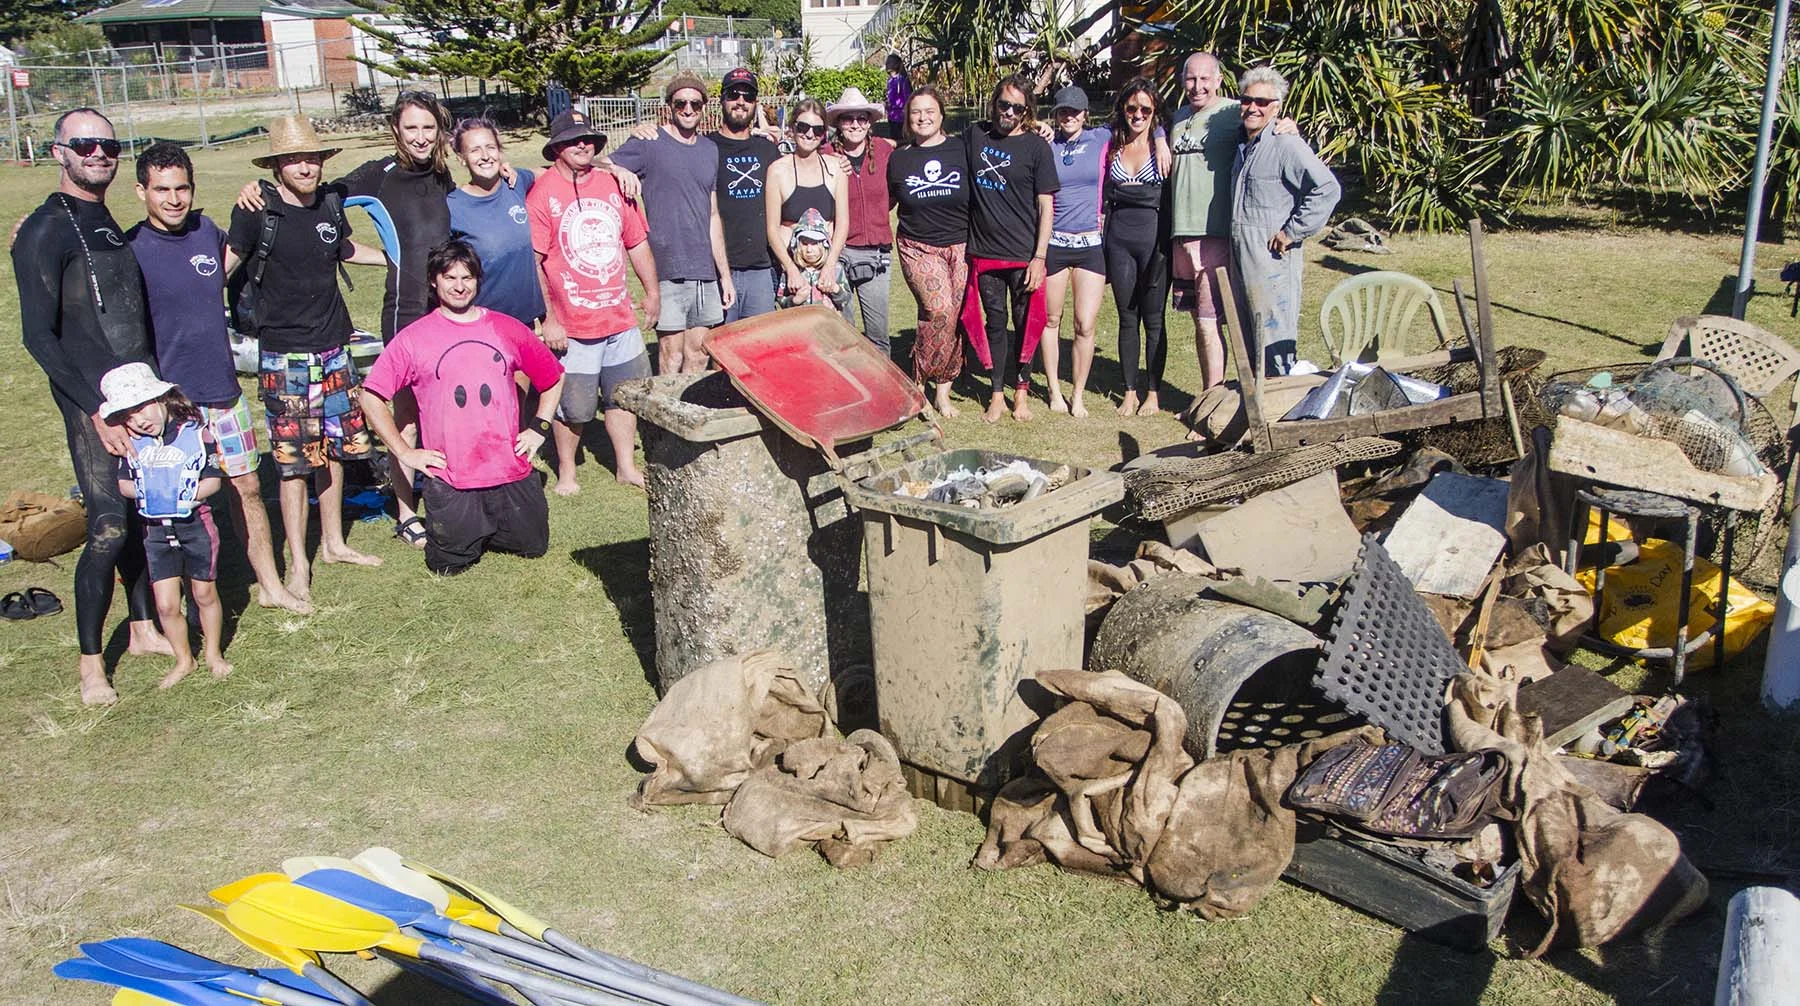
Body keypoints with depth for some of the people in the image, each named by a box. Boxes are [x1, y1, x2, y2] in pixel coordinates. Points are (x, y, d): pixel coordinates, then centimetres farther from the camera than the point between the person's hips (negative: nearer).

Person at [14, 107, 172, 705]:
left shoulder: (112, 227, 14)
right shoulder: (45, 231, -9)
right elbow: (39, 335, -13)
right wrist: (96, 408, -17)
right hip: (93, 406, -7)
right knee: (110, 528, -10)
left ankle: (144, 628, 26)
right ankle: (89, 662, 3)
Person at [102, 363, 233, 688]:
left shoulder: (196, 433, -9)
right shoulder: (132, 443, 2)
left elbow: (214, 479, -7)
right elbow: (123, 483, 6)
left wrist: (187, 496, -20)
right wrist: (143, 493, -13)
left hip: (196, 524, -2)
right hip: (156, 530, 3)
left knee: (205, 594, 11)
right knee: (166, 604, 1)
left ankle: (214, 653, 30)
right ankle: (184, 659, 21)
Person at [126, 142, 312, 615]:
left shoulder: (206, 230, 4)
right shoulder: (129, 250, -11)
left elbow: (231, 258, 27)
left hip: (224, 391, 5)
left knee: (247, 487, 13)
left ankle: (270, 585, 25)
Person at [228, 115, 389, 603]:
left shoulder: (330, 205, 5)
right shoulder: (256, 212, -12)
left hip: (334, 348, 6)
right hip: (285, 356, -5)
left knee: (335, 448, 14)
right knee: (294, 460, -3)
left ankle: (333, 542, 30)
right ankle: (298, 566, 7)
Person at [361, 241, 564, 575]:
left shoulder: (506, 329, 6)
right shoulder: (413, 338, -1)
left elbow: (552, 378, 19)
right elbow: (371, 397, 2)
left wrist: (539, 428, 8)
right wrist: (405, 452, -3)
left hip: (510, 472, 2)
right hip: (450, 481, -2)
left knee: (534, 546, 8)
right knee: (448, 564, -3)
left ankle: (488, 529, 36)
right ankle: (460, 525, 29)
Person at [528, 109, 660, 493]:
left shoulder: (613, 185, 7)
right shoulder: (542, 194, -9)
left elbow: (637, 242, 17)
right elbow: (531, 263, -12)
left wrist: (652, 291, 17)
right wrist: (548, 318, -14)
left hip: (620, 318, 5)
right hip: (571, 326, -5)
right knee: (573, 407, 5)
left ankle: (625, 466, 30)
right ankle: (566, 472, 25)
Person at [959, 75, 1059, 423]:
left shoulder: (1036, 146, -4)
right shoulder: (974, 136, 4)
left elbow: (1046, 205, -5)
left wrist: (1039, 257, -11)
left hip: (1023, 256, -2)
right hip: (984, 252, 2)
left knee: (1025, 324, 7)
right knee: (995, 323, 9)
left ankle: (1021, 393, 19)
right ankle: (997, 394, 17)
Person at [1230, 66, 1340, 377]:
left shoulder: (1286, 144, -12)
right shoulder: (1245, 146, 15)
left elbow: (1327, 189, -20)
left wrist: (1292, 232, -17)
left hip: (1272, 260, -9)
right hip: (1240, 258, 9)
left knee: (1274, 346, -6)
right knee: (1246, 342, 15)